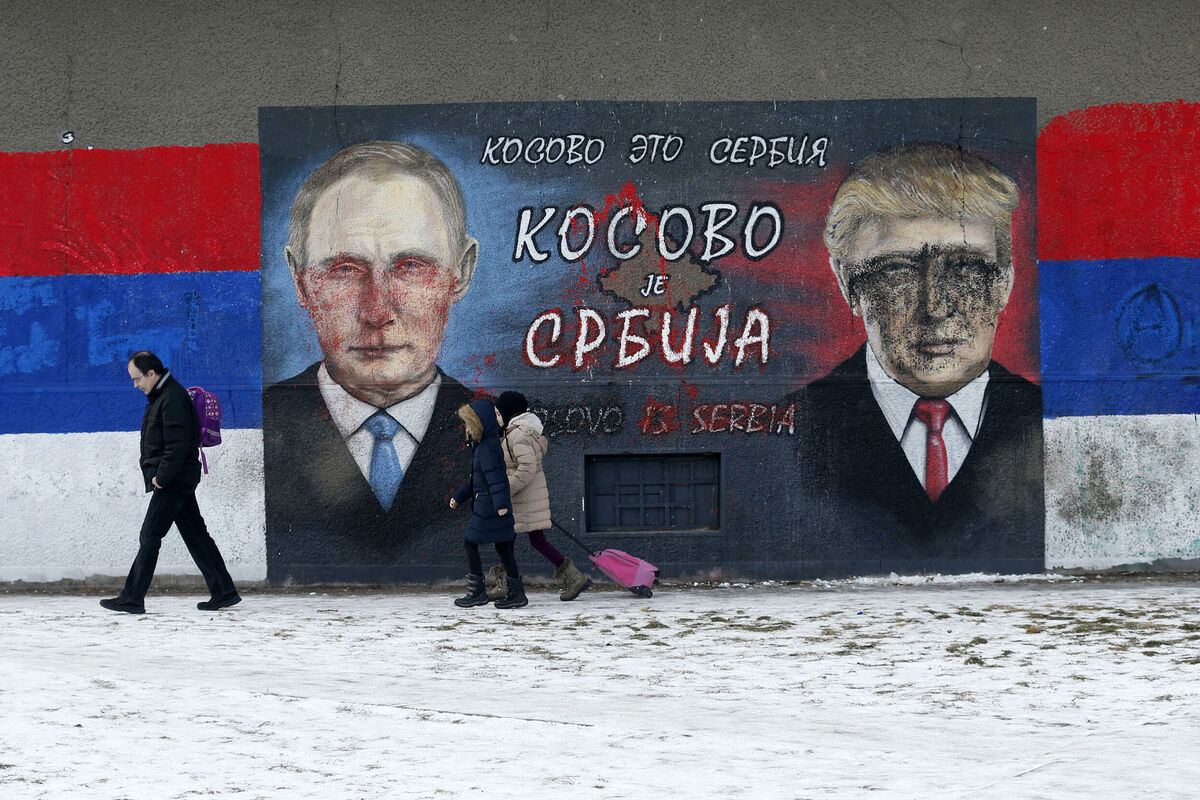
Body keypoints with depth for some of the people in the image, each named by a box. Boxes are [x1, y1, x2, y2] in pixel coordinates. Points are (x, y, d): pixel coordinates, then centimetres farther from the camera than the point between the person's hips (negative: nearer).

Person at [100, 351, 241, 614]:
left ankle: (132, 599, -6)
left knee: (149, 537, -8)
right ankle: (224, 592, 11)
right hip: (177, 480, 10)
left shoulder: (173, 399, -16)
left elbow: (178, 445, -22)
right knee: (195, 535, 10)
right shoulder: (160, 396, 17)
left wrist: (161, 477, -18)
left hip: (174, 481, -10)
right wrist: (157, 475, 12)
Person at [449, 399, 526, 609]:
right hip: (496, 506, 10)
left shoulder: (487, 448, -14)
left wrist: (500, 503, -30)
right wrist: (458, 496, 27)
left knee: (470, 541, -4)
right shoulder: (489, 444, 18)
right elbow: (475, 479, 26)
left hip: (488, 507, -10)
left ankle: (477, 591, -2)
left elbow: (495, 476, -24)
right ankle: (516, 592, 11)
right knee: (502, 546, 10)